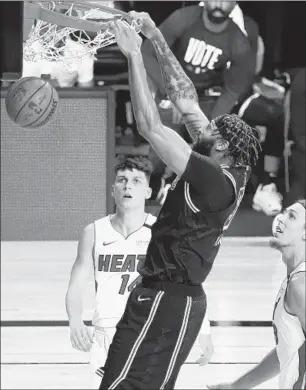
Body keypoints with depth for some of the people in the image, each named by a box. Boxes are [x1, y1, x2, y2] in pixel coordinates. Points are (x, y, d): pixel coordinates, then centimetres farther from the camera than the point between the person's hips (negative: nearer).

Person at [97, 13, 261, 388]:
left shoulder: (216, 180, -20)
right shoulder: (225, 171, 6)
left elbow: (151, 127, -25)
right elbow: (186, 100, 12)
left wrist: (134, 55, -20)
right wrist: (156, 40, 11)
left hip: (165, 300, -10)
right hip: (177, 298, 10)